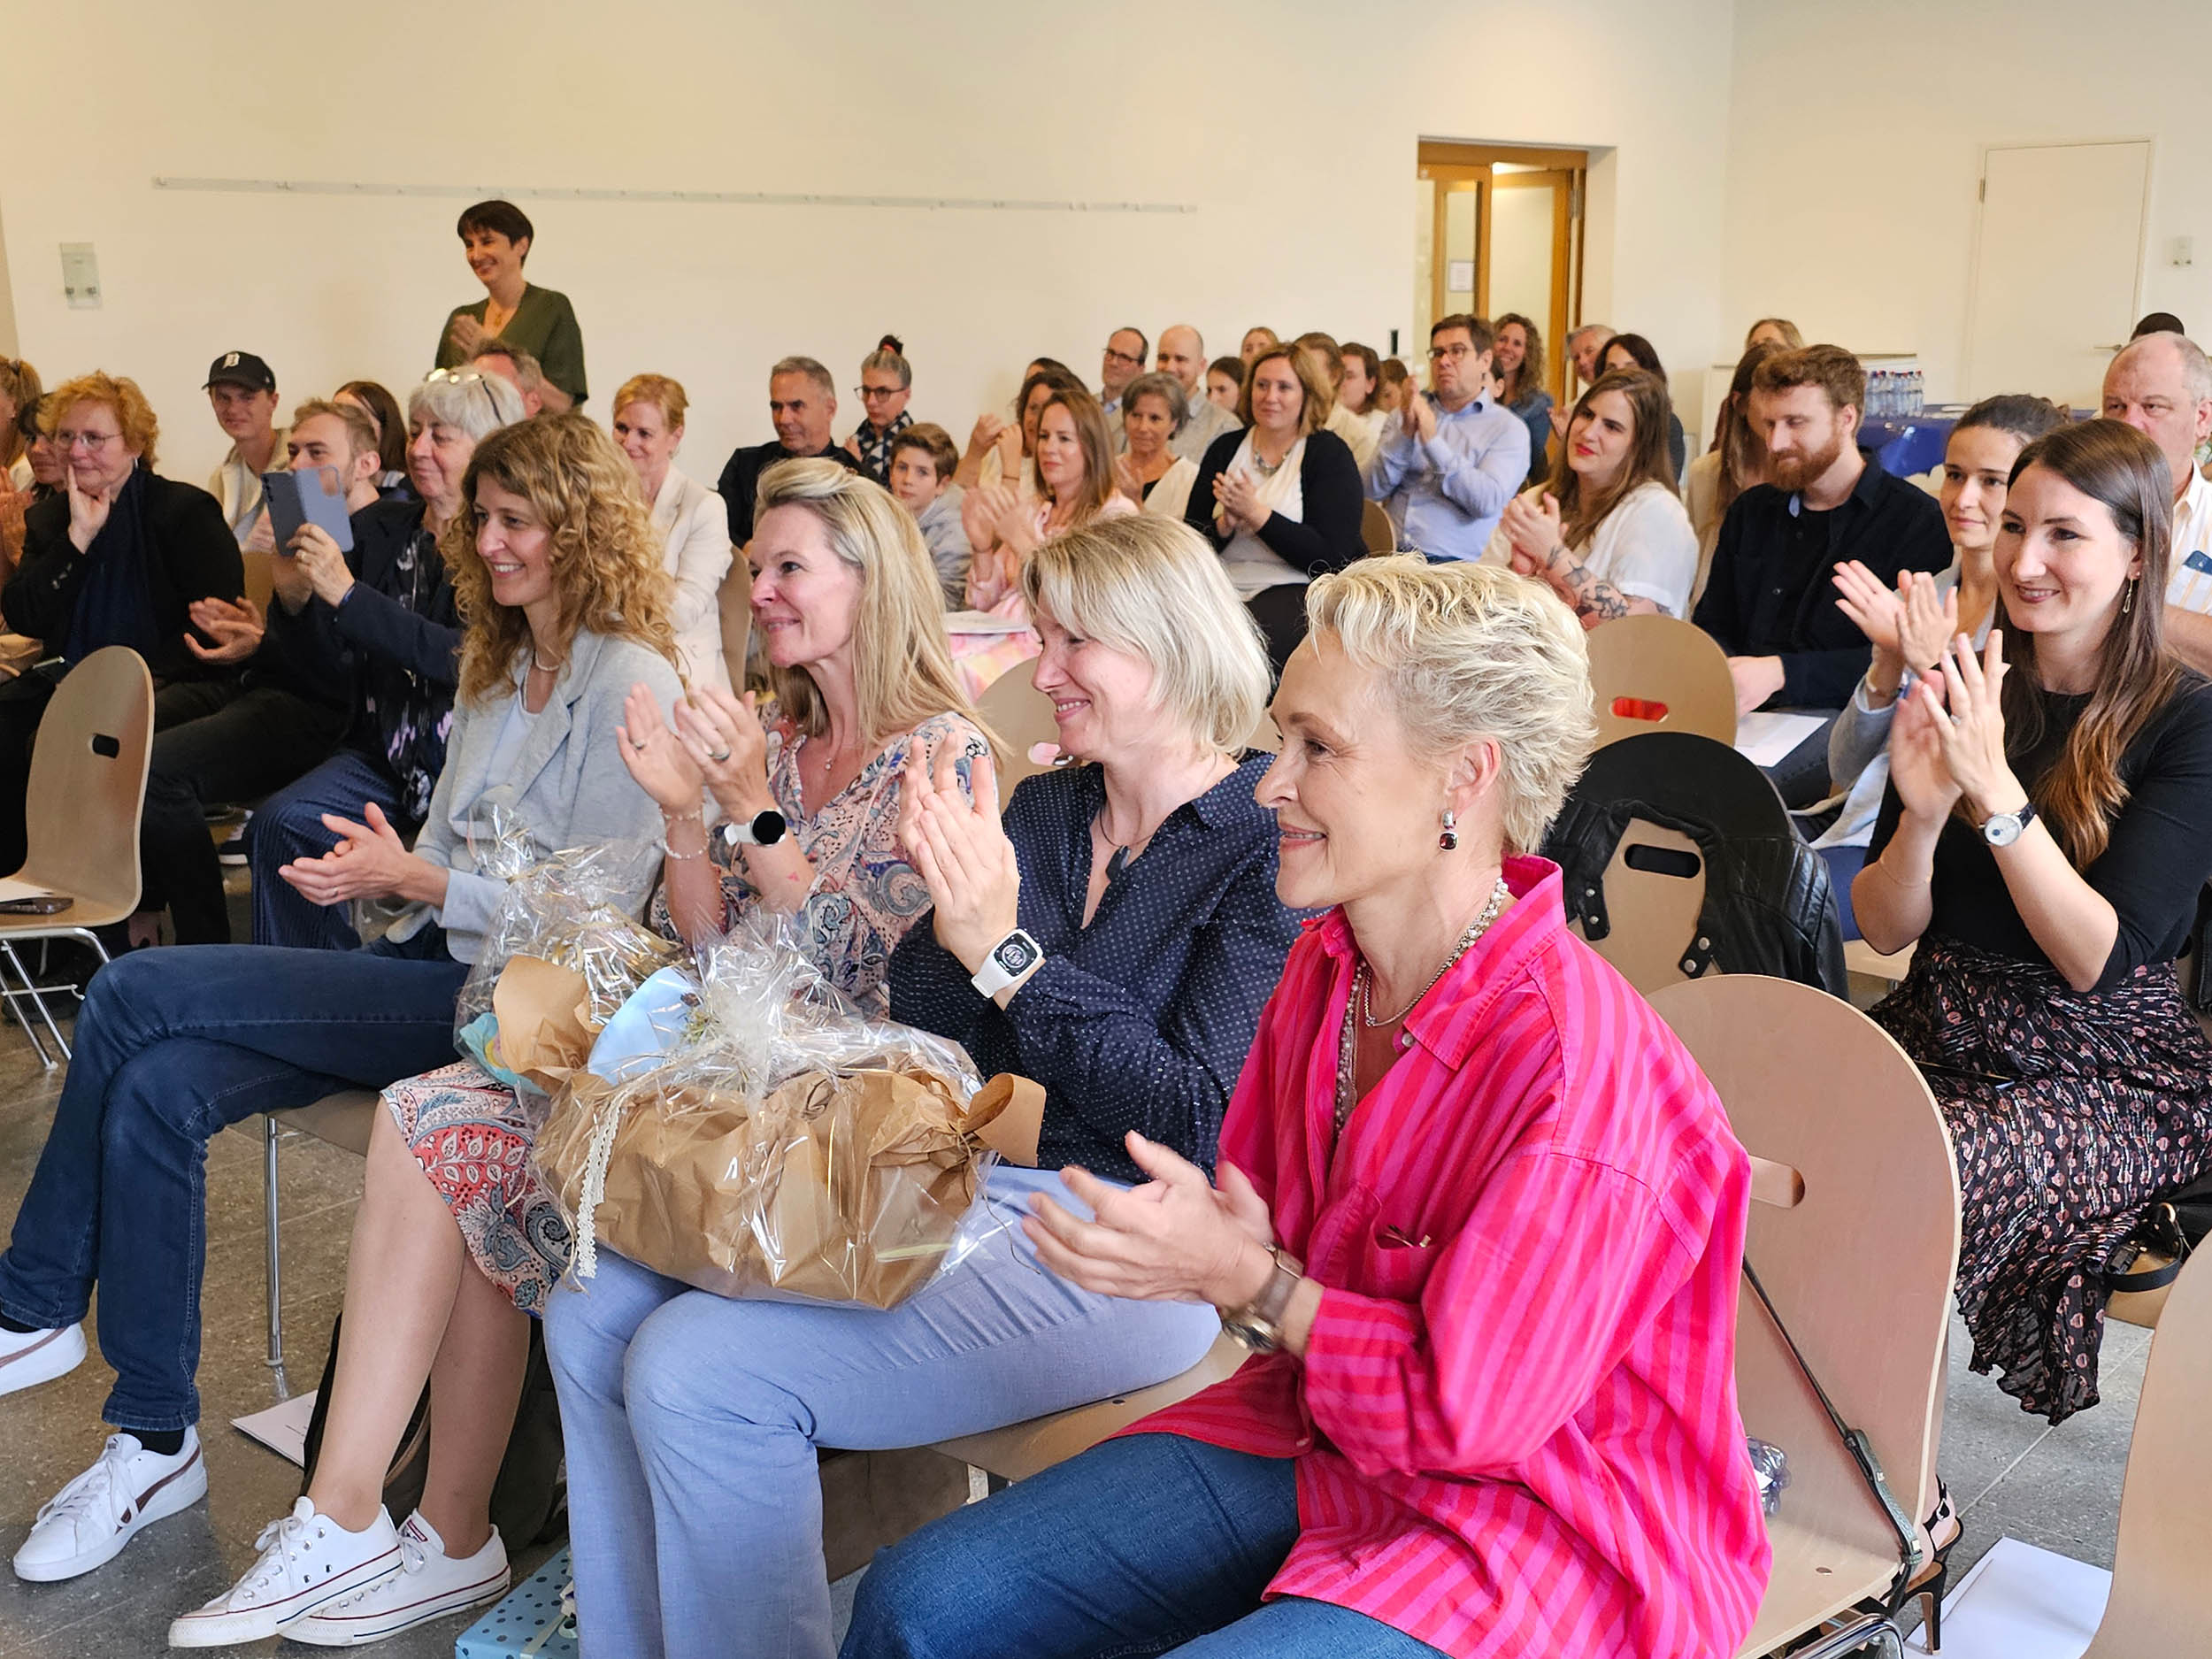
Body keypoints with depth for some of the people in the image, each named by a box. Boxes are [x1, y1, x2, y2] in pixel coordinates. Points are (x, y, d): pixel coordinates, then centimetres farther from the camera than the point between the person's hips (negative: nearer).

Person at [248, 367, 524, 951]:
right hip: (383, 754, 5)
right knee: (279, 824, -21)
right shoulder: (382, 529, 12)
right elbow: (334, 671, 10)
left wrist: (348, 594, -22)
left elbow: (466, 659, -19)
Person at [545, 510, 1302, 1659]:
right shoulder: (1036, 812, 12)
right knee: (599, 1311, -2)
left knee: (699, 1371, -21)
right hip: (960, 1189, 8)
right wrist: (950, 908, -10)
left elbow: (1205, 1128, -17)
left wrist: (1006, 949, -20)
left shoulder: (1267, 845, -10)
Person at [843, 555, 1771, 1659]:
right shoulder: (1324, 967, -2)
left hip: (1530, 1520, -7)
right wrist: (1200, 1246, -13)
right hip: (1317, 1436, 8)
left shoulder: (1572, 1067, -28)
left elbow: (1464, 1410, -21)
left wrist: (1252, 1281, -18)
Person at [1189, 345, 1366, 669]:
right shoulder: (1226, 449, 14)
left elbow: (1331, 557, -11)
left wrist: (1256, 514, -14)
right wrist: (1226, 524, -14)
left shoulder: (1329, 453, 1)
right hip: (1227, 588, 4)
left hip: (1299, 590, -4)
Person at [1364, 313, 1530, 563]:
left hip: (1453, 562, -3)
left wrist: (1432, 441, -13)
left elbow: (1489, 502, -10)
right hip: (1389, 556, 3)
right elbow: (1371, 490, 6)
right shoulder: (1406, 415, 17)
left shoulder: (1508, 429, 6)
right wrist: (1405, 434, -8)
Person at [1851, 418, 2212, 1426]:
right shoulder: (1961, 691, 4)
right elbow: (1885, 930, 2)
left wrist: (1995, 790, -27)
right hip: (1943, 1028, 4)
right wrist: (1922, 816, -18)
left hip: (2113, 1069, -4)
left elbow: (2097, 959, -17)